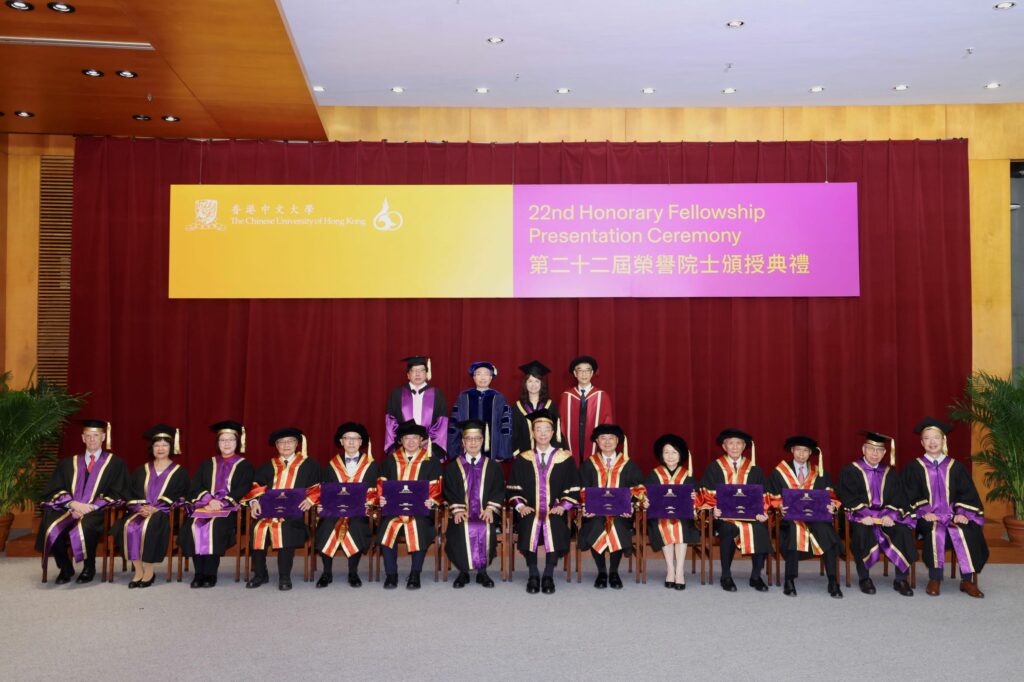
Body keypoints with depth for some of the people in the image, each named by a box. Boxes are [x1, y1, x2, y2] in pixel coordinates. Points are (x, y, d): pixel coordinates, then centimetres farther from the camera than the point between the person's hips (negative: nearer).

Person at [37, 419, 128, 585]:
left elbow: (116, 494, 3)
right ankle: (65, 568, -6)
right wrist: (73, 503, -11)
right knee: (51, 527, -29)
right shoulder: (68, 464, 20)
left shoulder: (115, 463, 11)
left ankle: (89, 568, -11)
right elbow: (54, 490, 10)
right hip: (69, 509, 3)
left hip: (97, 512, -3)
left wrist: (91, 506, -12)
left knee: (85, 527, -36)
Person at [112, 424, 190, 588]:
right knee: (128, 526, -29)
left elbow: (179, 497, -2)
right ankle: (138, 570, -21)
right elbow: (131, 493, 12)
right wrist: (140, 507, -9)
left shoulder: (179, 472, 8)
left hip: (165, 513, -3)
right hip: (142, 510, 3)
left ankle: (149, 570, -23)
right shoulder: (142, 470, 20)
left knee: (149, 527, -35)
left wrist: (156, 509, -14)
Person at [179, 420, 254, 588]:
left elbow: (243, 491, 0)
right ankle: (199, 573, -22)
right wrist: (209, 500, -9)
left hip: (230, 508, -3)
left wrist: (222, 502, -14)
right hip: (205, 504, 3)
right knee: (192, 525, -28)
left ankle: (210, 573, -25)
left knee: (215, 526, -33)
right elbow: (195, 488, 11)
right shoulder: (207, 464, 22)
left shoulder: (244, 465, 12)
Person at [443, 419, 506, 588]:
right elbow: (449, 491, 6)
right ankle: (463, 572, -11)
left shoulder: (493, 467, 16)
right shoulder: (453, 467, 15)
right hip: (462, 514, 0)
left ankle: (482, 571, -12)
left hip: (485, 513, 0)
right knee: (461, 530, -32)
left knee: (485, 529, -32)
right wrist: (457, 509, -10)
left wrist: (491, 508, -9)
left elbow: (499, 490, 8)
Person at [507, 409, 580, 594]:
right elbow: (513, 489, 11)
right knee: (530, 525, -32)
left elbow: (573, 490, 8)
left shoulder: (565, 458, 9)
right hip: (530, 511, 1)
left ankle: (548, 576, -16)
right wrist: (520, 505, -5)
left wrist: (562, 506, -7)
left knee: (554, 526, -33)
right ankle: (533, 575, -15)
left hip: (555, 511, 0)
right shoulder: (522, 460, 12)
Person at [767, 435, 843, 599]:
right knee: (795, 529, -37)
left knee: (827, 532, -32)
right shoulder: (779, 472, 12)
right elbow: (774, 497, 8)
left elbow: (831, 496, 12)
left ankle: (832, 582, -22)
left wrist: (832, 505, -10)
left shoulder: (819, 473, 19)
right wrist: (781, 506, -12)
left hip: (817, 516, 2)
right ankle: (789, 580, -27)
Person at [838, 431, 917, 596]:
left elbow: (898, 499, 7)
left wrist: (890, 515, -14)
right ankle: (864, 578, -17)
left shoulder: (890, 473, 17)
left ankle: (901, 579, -13)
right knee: (862, 531, -35)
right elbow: (848, 499, -5)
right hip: (861, 516, -3)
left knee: (903, 531, -27)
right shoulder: (850, 471, 5)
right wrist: (864, 515, -21)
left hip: (886, 516, 3)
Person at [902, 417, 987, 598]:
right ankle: (935, 579, -22)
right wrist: (924, 512, -15)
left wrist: (962, 514, -11)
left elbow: (967, 494, 7)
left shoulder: (956, 467, 13)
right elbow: (912, 496, 2)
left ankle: (967, 580, -18)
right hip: (928, 517, -2)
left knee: (964, 531, -30)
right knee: (936, 530, -34)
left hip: (953, 515, 2)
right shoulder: (913, 468, 8)